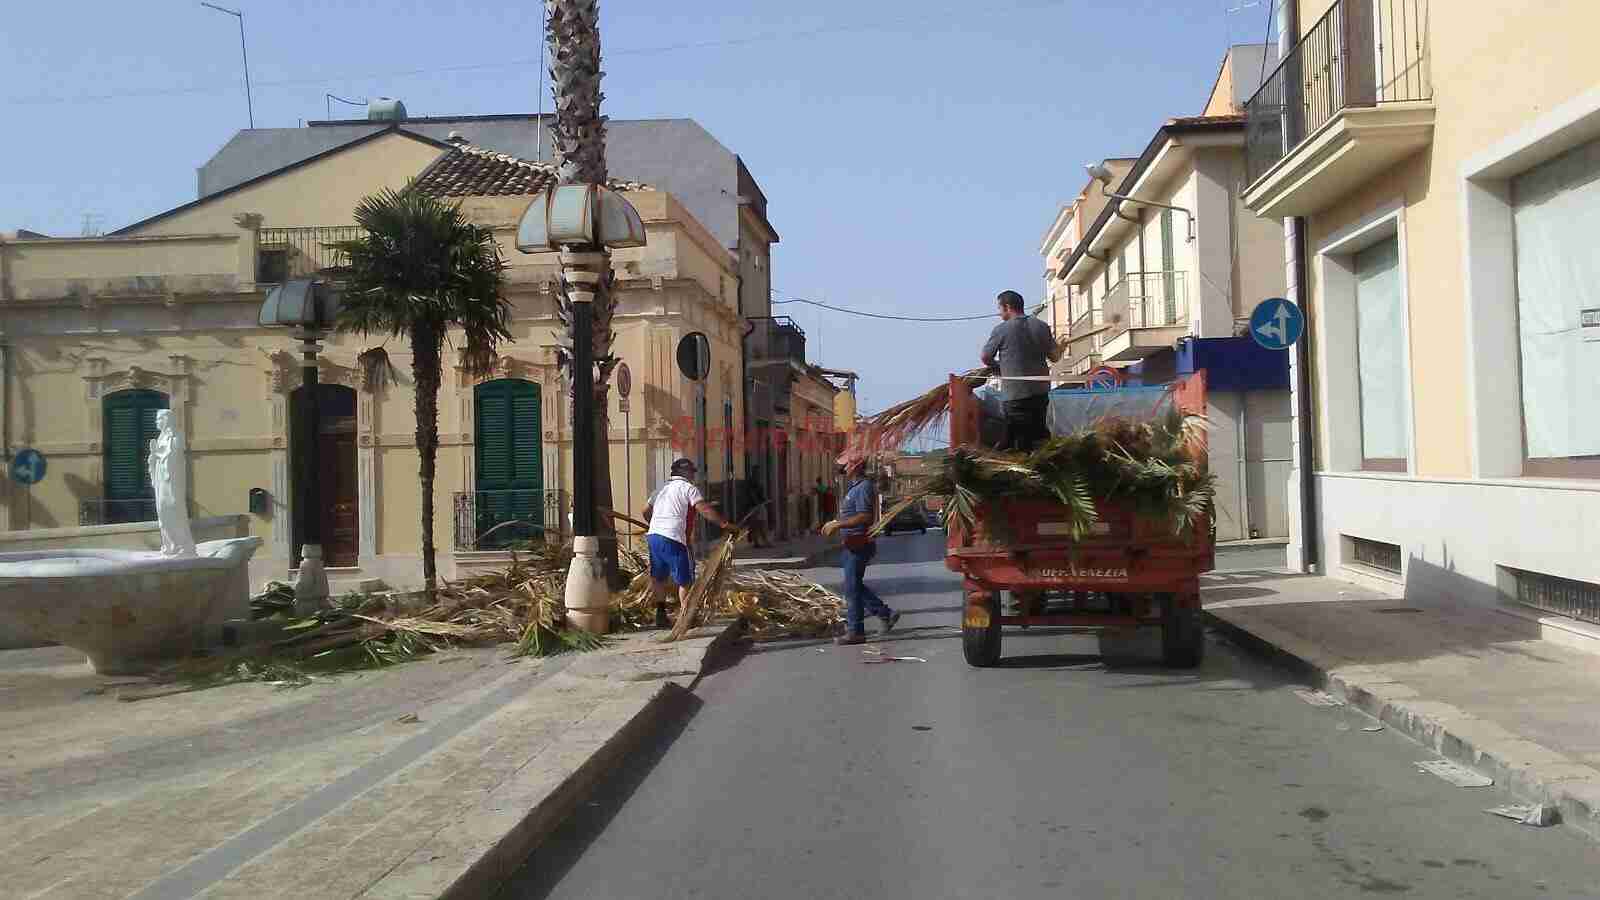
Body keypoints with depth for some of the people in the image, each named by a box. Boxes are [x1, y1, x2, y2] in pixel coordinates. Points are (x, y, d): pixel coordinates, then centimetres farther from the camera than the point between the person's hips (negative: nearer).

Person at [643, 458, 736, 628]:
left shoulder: (662, 488, 22)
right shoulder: (687, 488, 0)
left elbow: (646, 511, 28)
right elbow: (705, 510, -11)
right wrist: (724, 524, -12)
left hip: (653, 536, 7)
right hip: (673, 539, -7)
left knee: (658, 577, 20)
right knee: (685, 579, 4)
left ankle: (660, 614, 23)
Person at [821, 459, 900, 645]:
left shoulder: (863, 487, -17)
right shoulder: (856, 486, 15)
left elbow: (864, 517, -26)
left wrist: (837, 524, -22)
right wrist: (835, 522, 12)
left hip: (859, 544, -10)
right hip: (853, 544, 10)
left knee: (852, 587, -4)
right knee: (855, 585, 16)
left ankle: (855, 632, 4)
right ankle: (886, 614, 22)